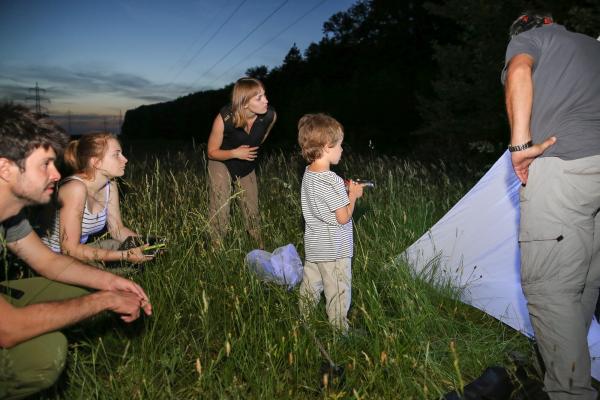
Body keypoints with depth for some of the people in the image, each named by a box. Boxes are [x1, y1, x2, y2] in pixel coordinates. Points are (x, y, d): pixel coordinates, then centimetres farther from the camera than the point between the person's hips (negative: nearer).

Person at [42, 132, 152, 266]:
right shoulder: (76, 188, -28)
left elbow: (117, 229, 4)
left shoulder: (110, 186, -5)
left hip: (78, 251, 8)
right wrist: (124, 255, -30)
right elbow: (70, 249, -28)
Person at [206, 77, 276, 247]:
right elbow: (212, 152, -18)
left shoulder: (270, 115, -25)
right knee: (220, 212, -7)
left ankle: (260, 249, 33)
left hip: (247, 167, 3)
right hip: (221, 162, -3)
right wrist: (235, 153, -32)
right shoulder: (224, 118, -33)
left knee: (252, 212, 14)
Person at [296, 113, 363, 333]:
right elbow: (343, 218, -19)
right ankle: (339, 329, 21)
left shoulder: (308, 174, 1)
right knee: (338, 291, 8)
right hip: (335, 250, -8)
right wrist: (353, 195, -6)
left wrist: (344, 189, 8)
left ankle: (304, 320, 35)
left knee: (310, 286, 20)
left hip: (313, 246, 8)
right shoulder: (333, 181, -25)